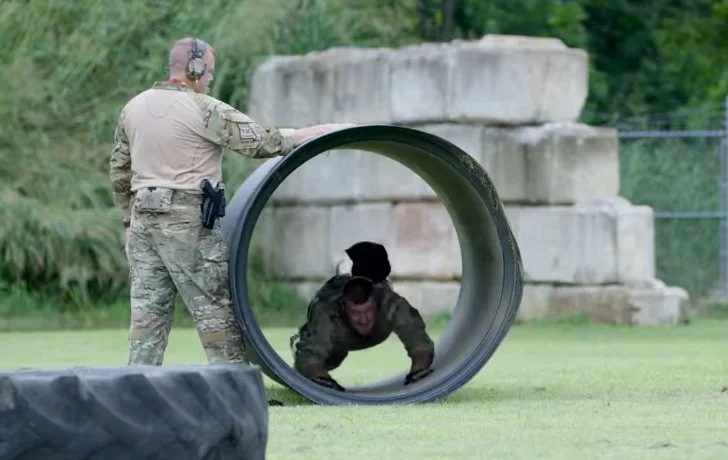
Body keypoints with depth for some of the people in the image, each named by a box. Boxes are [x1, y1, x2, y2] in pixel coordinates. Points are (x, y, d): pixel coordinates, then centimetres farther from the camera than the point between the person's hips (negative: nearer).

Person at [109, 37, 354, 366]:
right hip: (188, 222, -7)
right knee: (218, 313, -2)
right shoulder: (204, 110, -10)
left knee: (147, 312, 7)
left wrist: (129, 218, 26)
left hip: (143, 220, 7)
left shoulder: (133, 108, 11)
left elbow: (119, 172, 16)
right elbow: (262, 142, -12)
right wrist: (327, 131, -7)